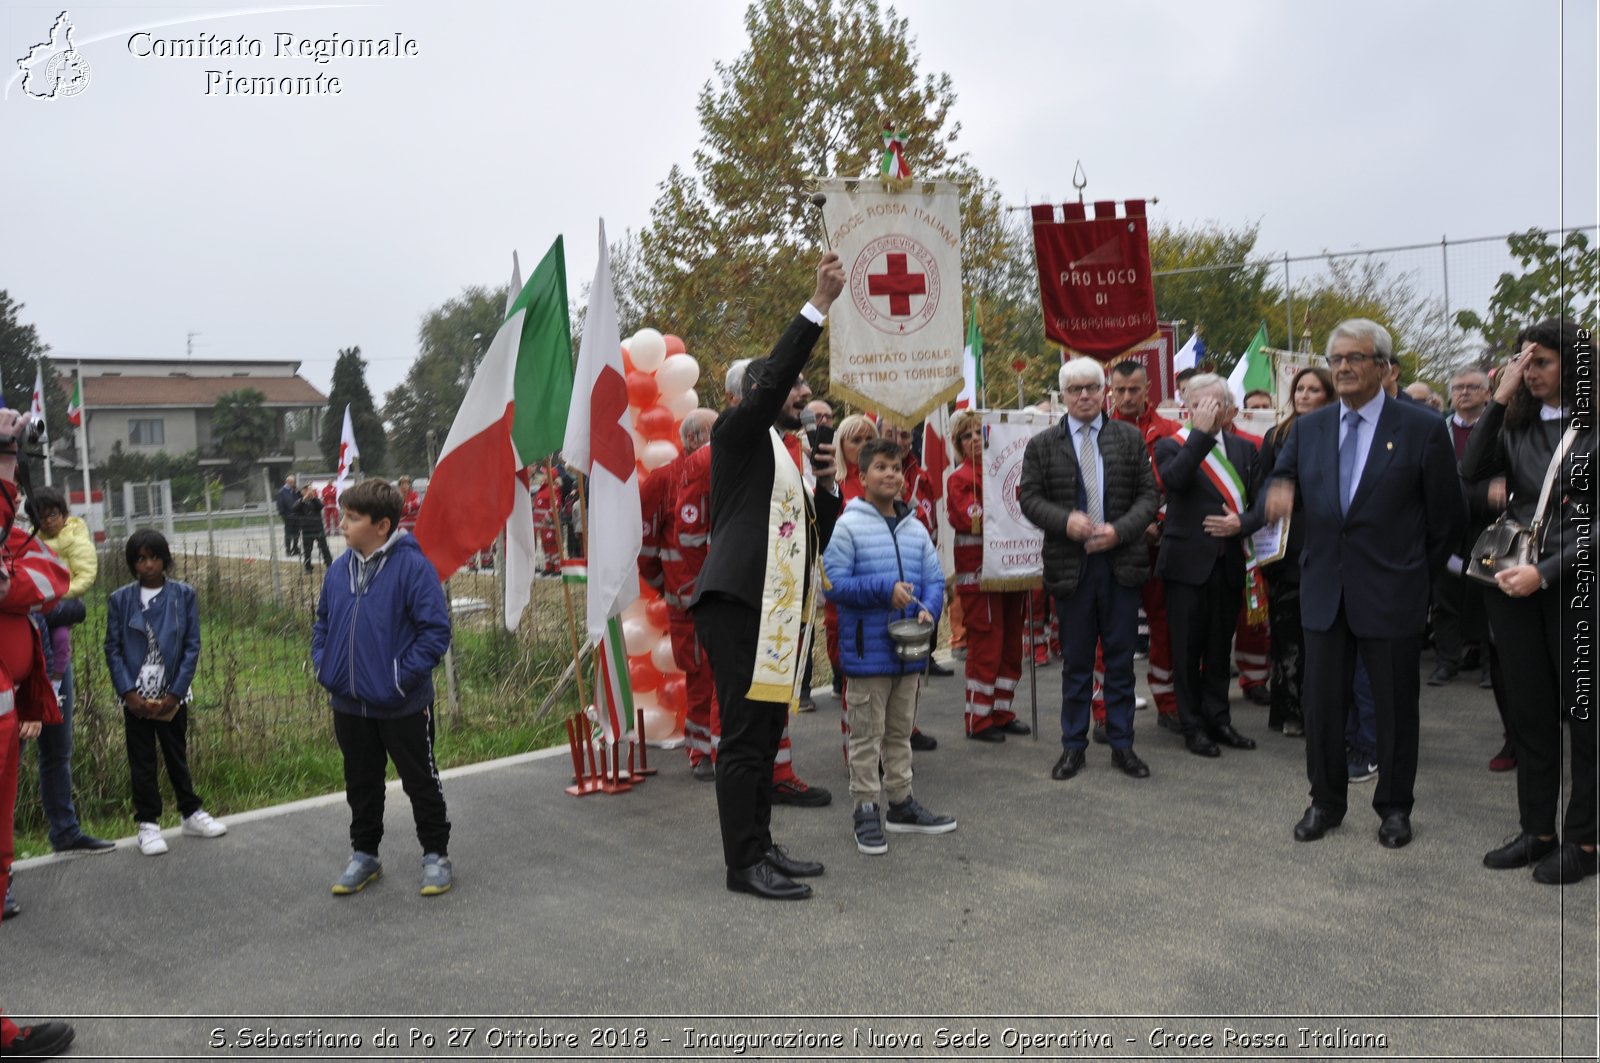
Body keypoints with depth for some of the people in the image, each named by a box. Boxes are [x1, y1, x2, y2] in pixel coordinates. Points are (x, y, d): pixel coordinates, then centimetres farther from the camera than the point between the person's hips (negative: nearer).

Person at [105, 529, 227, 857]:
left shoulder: (184, 595, -4)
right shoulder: (120, 599, -2)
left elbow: (192, 646, -4)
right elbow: (113, 649, -2)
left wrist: (175, 692, -10)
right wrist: (128, 692, -10)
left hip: (172, 696, 0)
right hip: (137, 698, 0)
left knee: (177, 756, 14)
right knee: (142, 762, 8)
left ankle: (192, 814, 25)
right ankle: (148, 824, 16)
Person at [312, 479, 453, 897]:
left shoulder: (412, 566, -17)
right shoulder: (339, 569, 3)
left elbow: (436, 630, -17)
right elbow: (322, 623, 17)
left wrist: (403, 677, -20)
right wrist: (323, 665, 4)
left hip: (402, 706, -6)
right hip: (349, 705, 6)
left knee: (420, 782, 9)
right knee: (361, 784, 20)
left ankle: (436, 855, 24)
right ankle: (364, 854, 36)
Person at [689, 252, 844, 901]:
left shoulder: (788, 455, 23)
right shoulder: (740, 434, -1)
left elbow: (818, 536, 22)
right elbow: (771, 378, -18)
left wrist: (827, 485, 4)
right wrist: (818, 305, -18)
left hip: (780, 612, 9)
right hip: (739, 604, -9)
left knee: (765, 733, 13)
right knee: (744, 736, -5)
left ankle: (761, 847, 23)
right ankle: (744, 864, 3)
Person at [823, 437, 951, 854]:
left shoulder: (916, 528, 8)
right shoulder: (849, 526, -10)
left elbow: (934, 580, 9)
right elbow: (834, 583, -15)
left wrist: (928, 609, -11)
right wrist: (885, 589, -21)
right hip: (867, 651, -6)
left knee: (901, 731, 17)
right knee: (867, 735, 3)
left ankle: (901, 803, 30)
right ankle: (866, 810, 13)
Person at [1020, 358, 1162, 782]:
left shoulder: (1130, 438, 6)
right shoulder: (1042, 445, 4)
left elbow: (1149, 494, 3)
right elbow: (1029, 497, 1)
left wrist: (1119, 530, -13)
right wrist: (1065, 521, -17)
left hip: (1121, 562, 1)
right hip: (1070, 564, -1)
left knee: (1121, 660, 8)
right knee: (1076, 662, 7)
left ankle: (1122, 745, 19)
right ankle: (1073, 746, 18)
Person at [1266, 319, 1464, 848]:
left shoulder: (1423, 428, -5)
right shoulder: (1309, 427, 7)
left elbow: (1448, 516, 0)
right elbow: (1281, 477, 9)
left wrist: (1418, 575, 5)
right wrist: (1280, 486, -15)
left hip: (1392, 593, -3)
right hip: (1324, 590, 3)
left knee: (1395, 706, 8)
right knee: (1321, 703, 8)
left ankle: (1394, 808, 26)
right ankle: (1326, 802, 24)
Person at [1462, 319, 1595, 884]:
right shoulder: (1517, 425, 9)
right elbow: (1470, 474, -6)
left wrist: (1545, 573, -18)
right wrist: (1497, 401, -8)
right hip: (1513, 582, 5)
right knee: (1529, 711, 11)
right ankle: (1537, 830, 22)